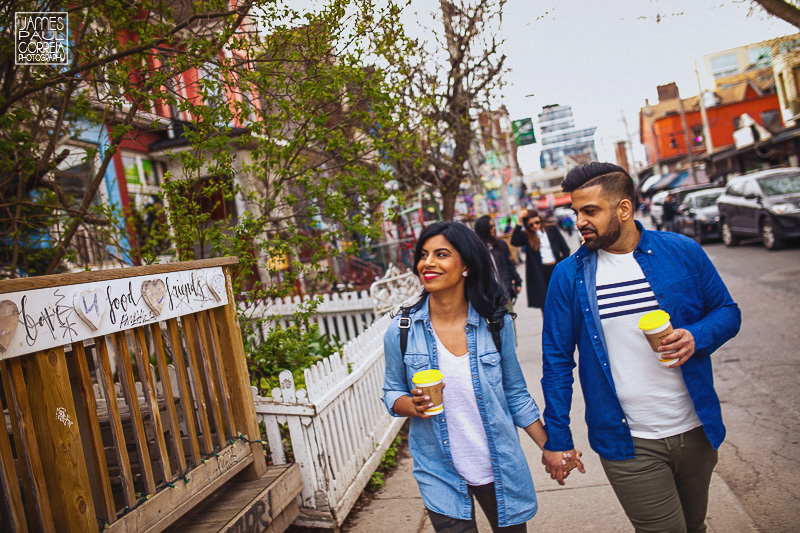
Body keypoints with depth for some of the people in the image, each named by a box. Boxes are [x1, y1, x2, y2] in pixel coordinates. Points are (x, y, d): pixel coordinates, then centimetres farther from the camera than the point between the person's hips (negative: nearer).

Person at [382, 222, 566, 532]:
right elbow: (392, 393, 2)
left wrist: (549, 446, 2)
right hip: (440, 474, -1)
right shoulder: (401, 331, -9)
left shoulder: (495, 323, -8)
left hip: (500, 470, 1)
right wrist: (413, 405, -19)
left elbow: (515, 393, 3)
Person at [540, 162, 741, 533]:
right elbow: (557, 359, -4)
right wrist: (556, 438, -4)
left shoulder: (683, 252, -5)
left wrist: (696, 336, -18)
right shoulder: (569, 274, -8)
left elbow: (727, 311, 6)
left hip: (696, 431, 3)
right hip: (627, 444, -2)